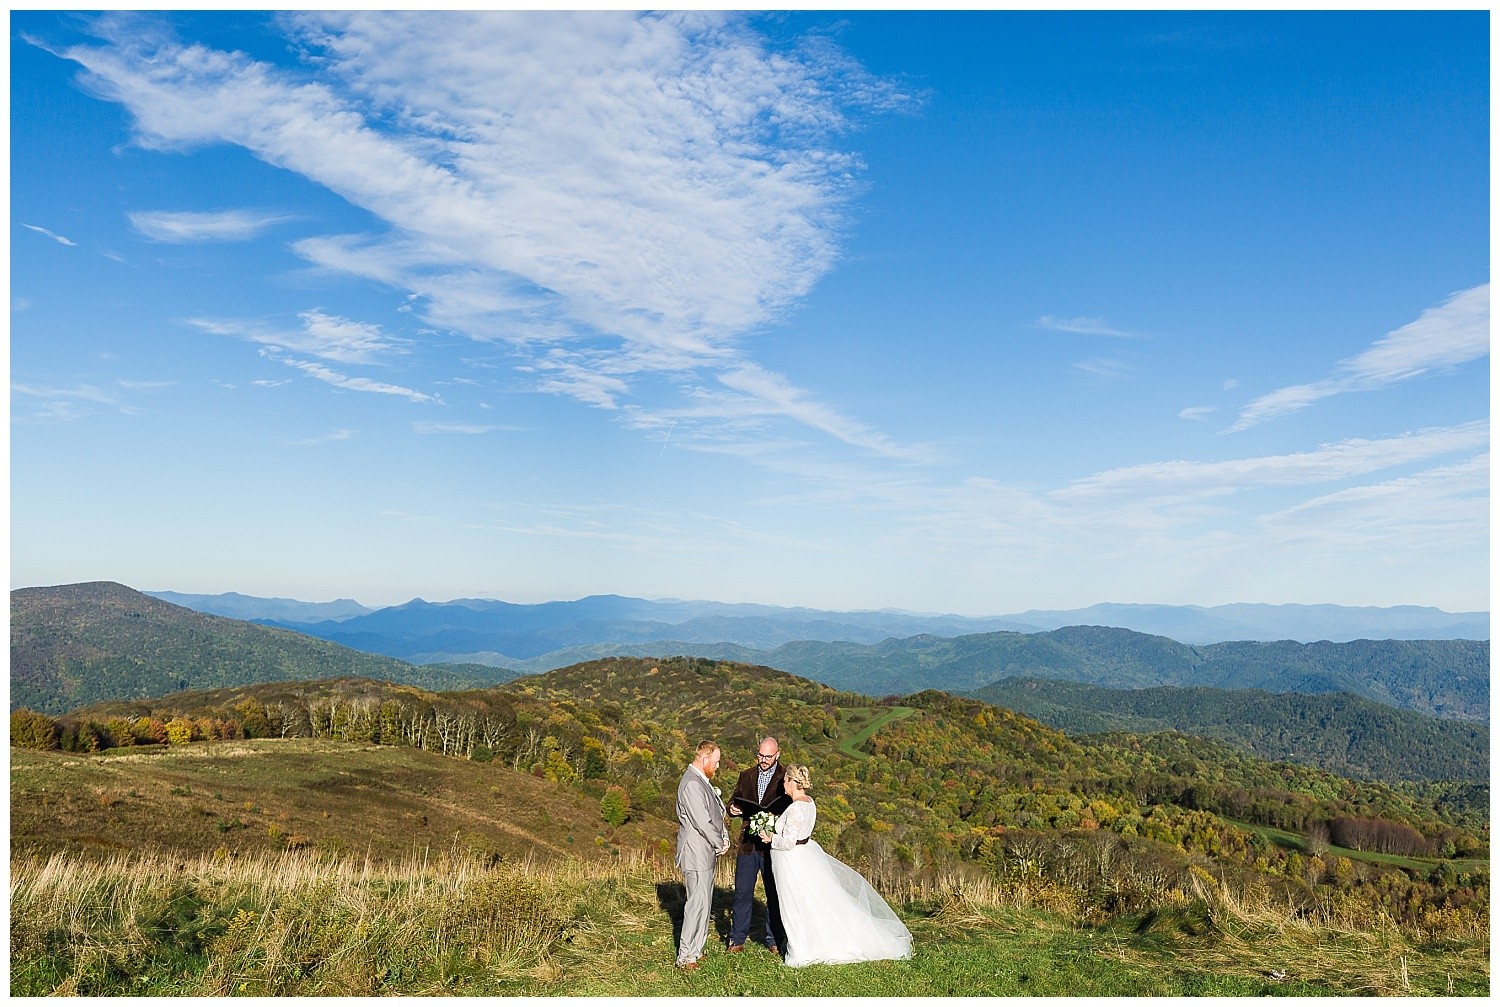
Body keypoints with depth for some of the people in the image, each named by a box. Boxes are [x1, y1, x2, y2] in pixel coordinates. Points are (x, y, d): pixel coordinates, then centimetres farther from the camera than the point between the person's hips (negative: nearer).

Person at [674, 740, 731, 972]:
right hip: (696, 854, -10)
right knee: (698, 904, -7)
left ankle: (695, 950, 24)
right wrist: (719, 844, -9)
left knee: (703, 903, 15)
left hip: (706, 853, 10)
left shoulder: (701, 781, 13)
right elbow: (702, 821, -22)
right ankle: (685, 957, 1)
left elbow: (716, 814, 19)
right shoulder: (692, 783, -20)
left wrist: (724, 837, 4)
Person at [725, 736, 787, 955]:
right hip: (748, 844, 3)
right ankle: (737, 939, 19)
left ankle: (775, 940, 21)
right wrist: (733, 808, -8)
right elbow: (734, 800, 16)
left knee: (774, 894, 7)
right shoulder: (746, 776, 10)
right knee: (742, 893, 7)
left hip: (772, 845, -3)